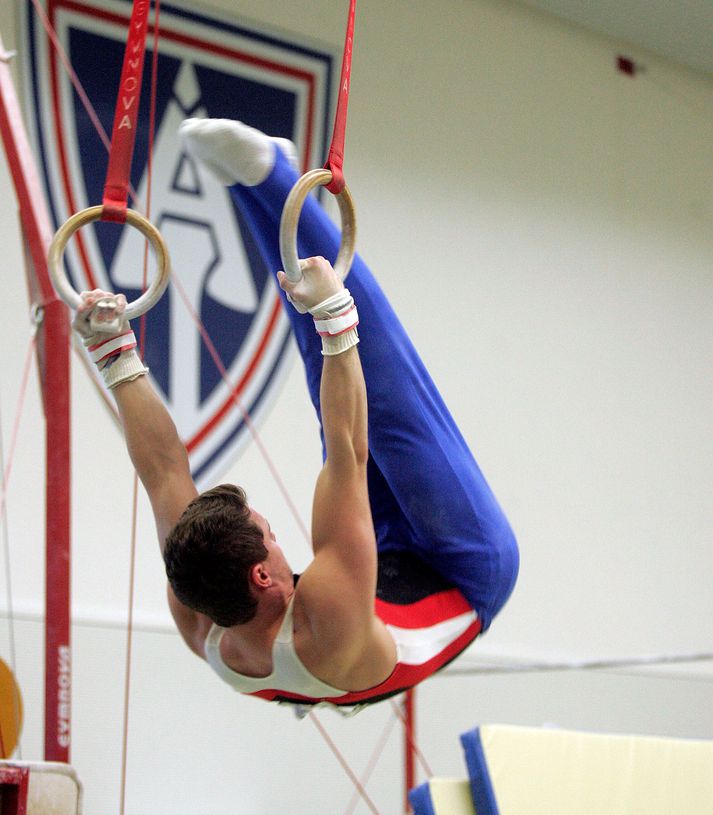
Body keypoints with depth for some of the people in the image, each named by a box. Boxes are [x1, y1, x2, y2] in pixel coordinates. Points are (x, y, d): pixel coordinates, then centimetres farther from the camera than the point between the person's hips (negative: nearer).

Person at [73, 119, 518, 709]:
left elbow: (163, 469, -15)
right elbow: (348, 455, -45)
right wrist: (334, 316, -48)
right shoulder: (325, 630, -40)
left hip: (393, 564, 6)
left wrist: (112, 350, -13)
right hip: (470, 571, -6)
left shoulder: (205, 632, -22)